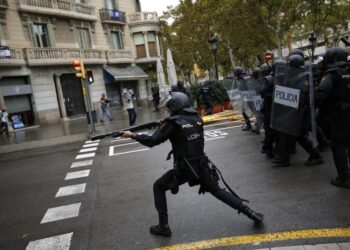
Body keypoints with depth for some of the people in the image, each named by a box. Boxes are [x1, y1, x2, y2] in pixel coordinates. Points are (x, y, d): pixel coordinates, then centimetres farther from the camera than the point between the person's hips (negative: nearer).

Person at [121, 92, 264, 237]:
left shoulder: (174, 122, -13)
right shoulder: (196, 118, 3)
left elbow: (152, 141, -12)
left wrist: (132, 135, 0)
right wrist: (165, 125, 14)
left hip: (184, 169, -5)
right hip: (201, 165, 6)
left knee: (158, 187, 15)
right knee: (217, 190, 24)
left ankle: (163, 227, 16)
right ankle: (251, 213, 24)